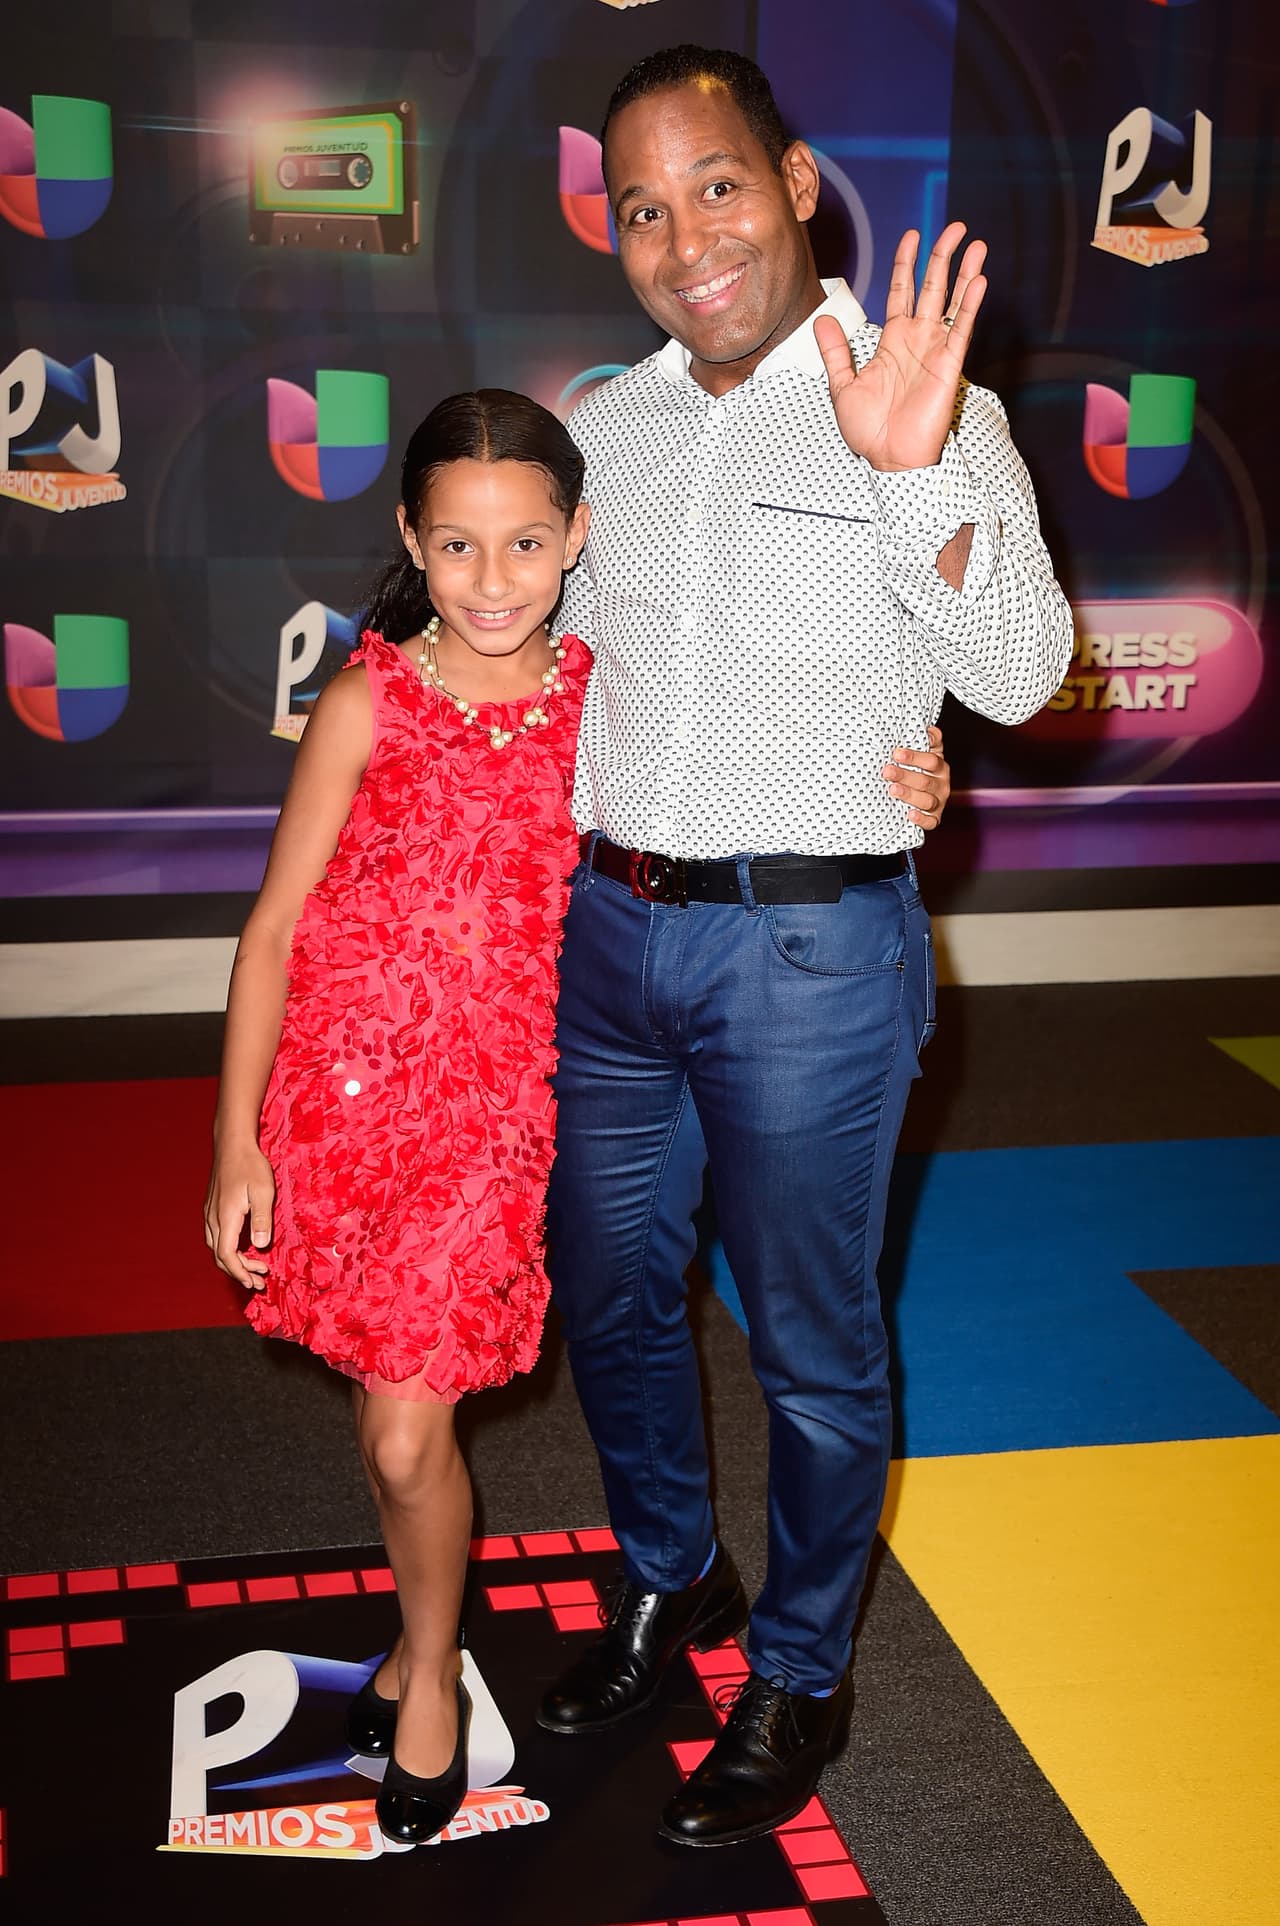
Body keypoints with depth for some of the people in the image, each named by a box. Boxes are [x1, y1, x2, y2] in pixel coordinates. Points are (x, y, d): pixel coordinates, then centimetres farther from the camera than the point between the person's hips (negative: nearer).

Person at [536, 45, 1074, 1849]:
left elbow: (1019, 678, -19)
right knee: (607, 1291, 19)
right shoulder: (606, 426, 8)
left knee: (810, 1340, 8)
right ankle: (671, 1577, 44)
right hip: (608, 930, 6)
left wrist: (917, 479, -33)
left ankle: (800, 1678, 30)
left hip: (810, 951, -5)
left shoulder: (931, 412, -8)